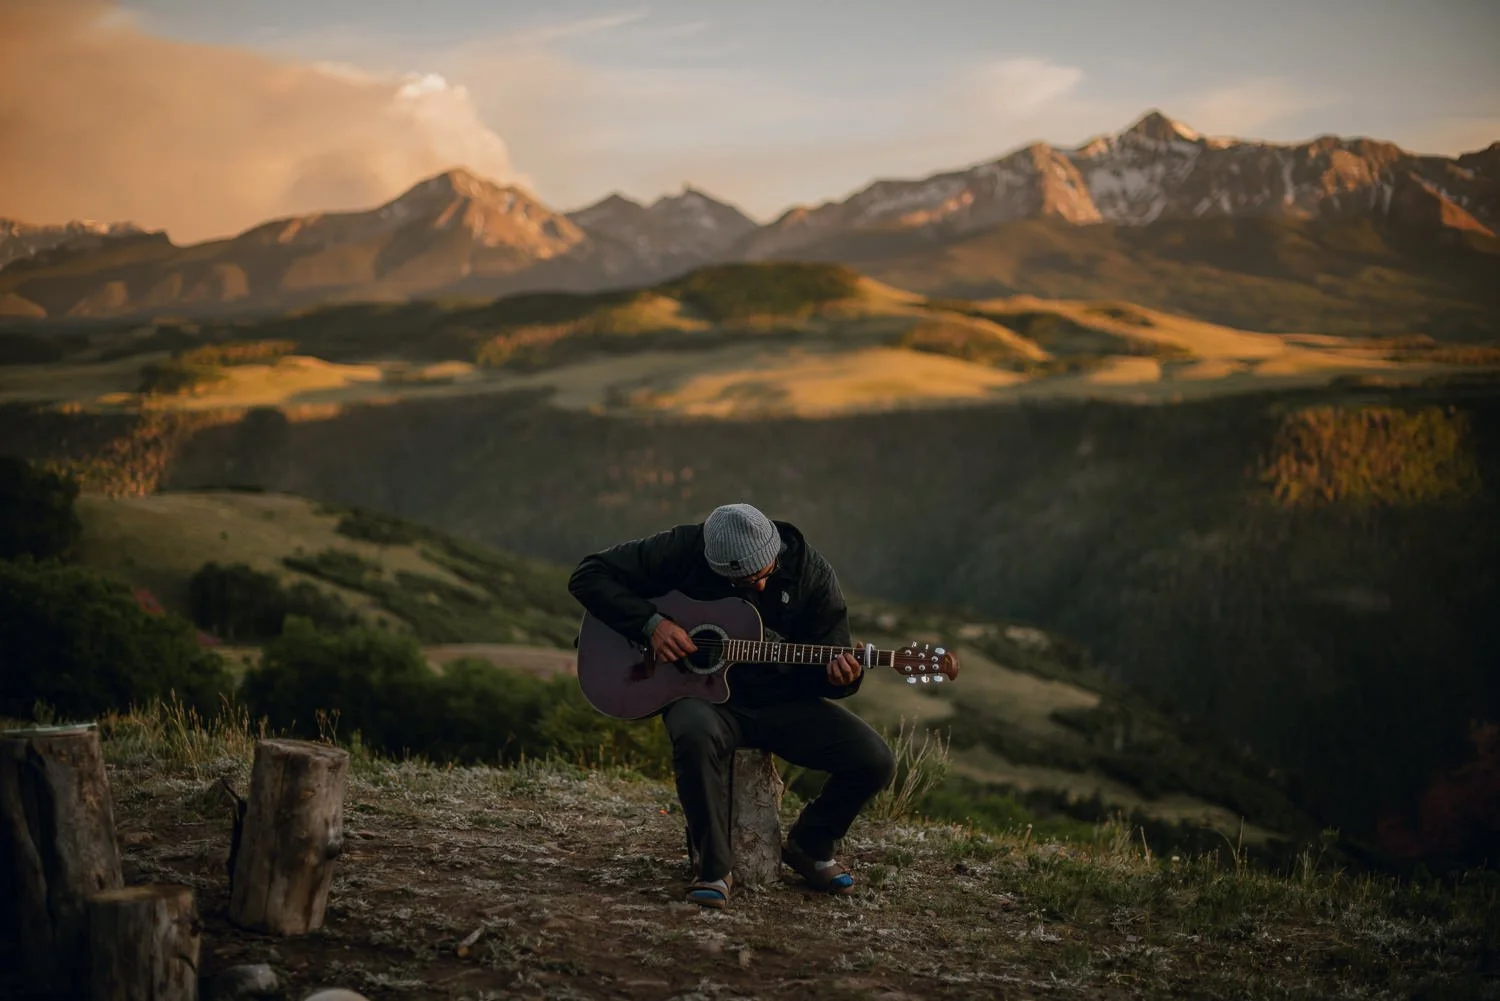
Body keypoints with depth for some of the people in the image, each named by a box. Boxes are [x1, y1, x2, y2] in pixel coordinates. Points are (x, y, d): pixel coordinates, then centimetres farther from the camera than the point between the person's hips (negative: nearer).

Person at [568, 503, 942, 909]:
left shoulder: (810, 573, -7)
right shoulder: (683, 550, -13)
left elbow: (826, 662, 0)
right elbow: (589, 575, -10)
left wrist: (838, 677, -25)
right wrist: (651, 623, -23)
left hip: (782, 700, 3)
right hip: (703, 692, -2)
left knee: (875, 761, -16)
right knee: (696, 735, -40)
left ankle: (809, 847, 13)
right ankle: (712, 868, -19)